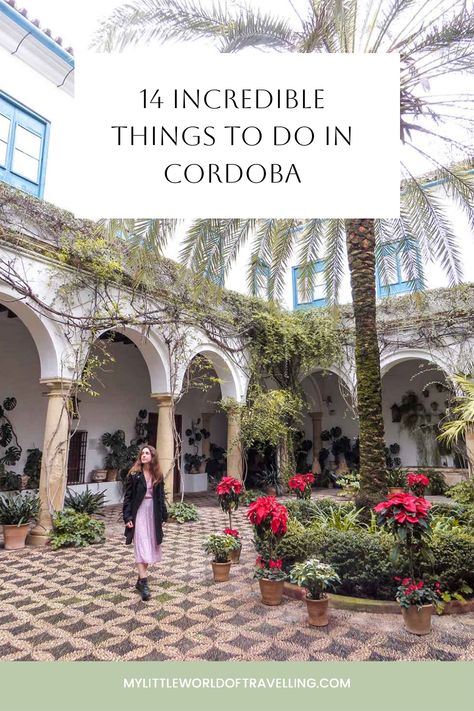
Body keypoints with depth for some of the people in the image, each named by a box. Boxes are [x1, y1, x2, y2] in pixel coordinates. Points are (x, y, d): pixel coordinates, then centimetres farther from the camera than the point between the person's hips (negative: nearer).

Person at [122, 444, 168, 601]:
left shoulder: (157, 476, 5)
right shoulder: (134, 474, -6)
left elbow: (161, 497, 9)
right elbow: (127, 496, -5)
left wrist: (163, 516, 8)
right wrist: (127, 517, -11)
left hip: (153, 514, 4)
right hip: (139, 513, -4)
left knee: (150, 546, 9)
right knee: (141, 547, -7)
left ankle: (140, 580, 23)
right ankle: (144, 583, -5)